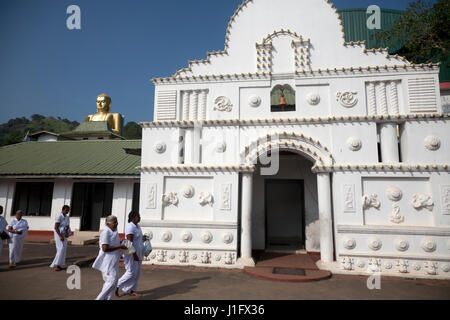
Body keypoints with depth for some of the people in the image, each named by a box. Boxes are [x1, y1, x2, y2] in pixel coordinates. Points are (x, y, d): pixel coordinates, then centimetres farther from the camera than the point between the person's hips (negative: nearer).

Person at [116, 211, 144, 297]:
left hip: (138, 253, 9)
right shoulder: (130, 227, -19)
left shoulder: (137, 226, 9)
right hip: (131, 253, -9)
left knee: (136, 272, 11)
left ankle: (131, 291, 20)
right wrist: (134, 255, -24)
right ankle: (117, 286, 13)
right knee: (131, 272, -4)